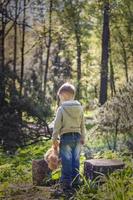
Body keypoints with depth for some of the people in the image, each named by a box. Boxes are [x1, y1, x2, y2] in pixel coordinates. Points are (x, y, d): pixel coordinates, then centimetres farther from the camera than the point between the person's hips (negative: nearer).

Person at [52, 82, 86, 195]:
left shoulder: (61, 109, -8)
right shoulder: (80, 108, 7)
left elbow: (57, 125, -8)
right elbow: (82, 125, 12)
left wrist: (54, 139, -2)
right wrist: (83, 138, 20)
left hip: (66, 137, -5)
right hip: (77, 136, 5)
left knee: (66, 161, -2)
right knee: (76, 160, 11)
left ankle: (66, 183, 0)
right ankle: (76, 181, 16)